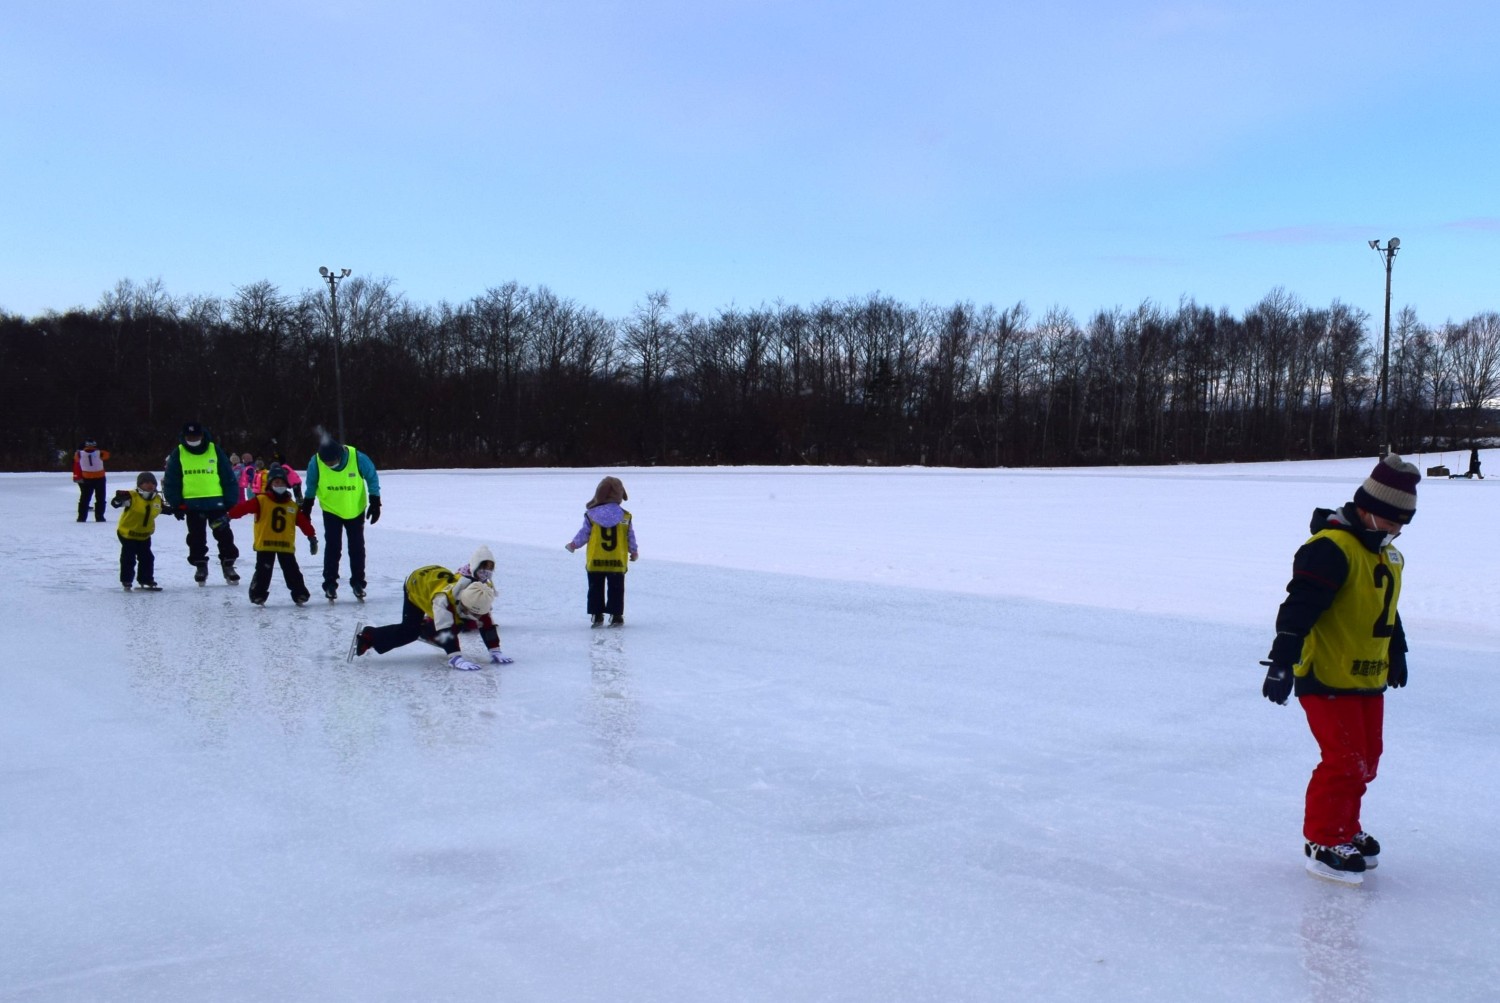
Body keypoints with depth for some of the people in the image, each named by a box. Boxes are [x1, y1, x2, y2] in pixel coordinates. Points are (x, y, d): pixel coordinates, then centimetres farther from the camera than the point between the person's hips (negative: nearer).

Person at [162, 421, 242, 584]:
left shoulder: (215, 450, -1)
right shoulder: (178, 454, 1)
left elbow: (228, 478, 1)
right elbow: (171, 482, 3)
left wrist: (231, 501, -2)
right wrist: (175, 504, -1)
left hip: (216, 502, -1)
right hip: (192, 504, 1)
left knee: (224, 535, 3)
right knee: (196, 537, 10)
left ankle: (228, 564, 14)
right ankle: (200, 566, 22)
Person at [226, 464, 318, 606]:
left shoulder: (292, 505, 10)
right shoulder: (261, 501, -1)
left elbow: (303, 522, 12)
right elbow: (244, 507, -13)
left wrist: (312, 537, 11)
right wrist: (229, 515, -23)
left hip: (286, 545, 3)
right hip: (265, 544, -3)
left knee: (292, 572, 6)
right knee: (263, 571, -3)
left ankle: (300, 594, 13)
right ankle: (258, 594, 6)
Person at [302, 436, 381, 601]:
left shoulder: (358, 458, -25)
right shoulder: (316, 462, -21)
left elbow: (372, 478, -9)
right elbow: (311, 486, -2)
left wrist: (375, 504, -7)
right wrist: (307, 506, 5)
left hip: (356, 511, 0)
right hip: (331, 511, 0)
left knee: (357, 547, 7)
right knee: (333, 547, -4)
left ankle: (358, 582, 19)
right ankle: (330, 583, 7)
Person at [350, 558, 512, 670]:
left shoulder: (478, 598, -27)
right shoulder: (444, 597, -45)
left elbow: (487, 623, -20)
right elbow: (446, 630, -48)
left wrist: (495, 652, -24)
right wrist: (455, 658, -55)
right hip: (416, 585, -7)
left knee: (458, 624, 3)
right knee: (409, 632, -19)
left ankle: (426, 630, 28)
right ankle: (366, 638, -10)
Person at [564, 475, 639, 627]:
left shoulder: (591, 515, -5)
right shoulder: (625, 517, -3)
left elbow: (583, 534, 1)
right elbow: (631, 537, 4)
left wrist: (573, 544, 19)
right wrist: (634, 551, 20)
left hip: (595, 562, 0)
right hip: (617, 563, 0)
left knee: (596, 589, 10)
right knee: (616, 589, 7)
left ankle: (596, 616, 10)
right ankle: (616, 616, 5)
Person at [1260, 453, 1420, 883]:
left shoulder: (1386, 555, 13)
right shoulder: (1330, 549, -19)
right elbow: (1300, 606, -27)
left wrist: (1397, 652, 37)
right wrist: (1283, 661, -32)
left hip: (1367, 679, 10)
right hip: (1327, 678, -9)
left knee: (1364, 761, 15)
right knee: (1344, 761, -8)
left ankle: (1346, 832, 30)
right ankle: (1322, 842, 4)